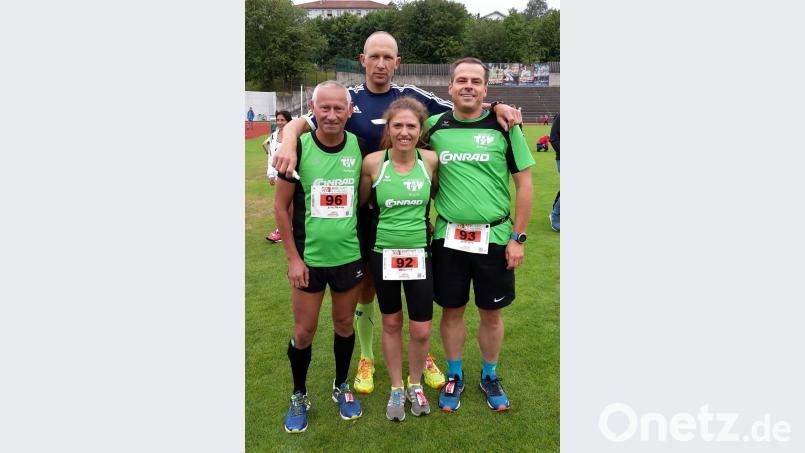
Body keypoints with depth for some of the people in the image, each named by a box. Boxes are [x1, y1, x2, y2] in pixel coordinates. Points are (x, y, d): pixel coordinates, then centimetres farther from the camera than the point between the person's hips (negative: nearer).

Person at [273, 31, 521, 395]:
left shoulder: (412, 96, 1)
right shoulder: (348, 99, -3)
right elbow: (300, 123, -7)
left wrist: (497, 107, -14)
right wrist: (288, 143, -30)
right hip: (365, 211, -1)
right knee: (366, 286, 12)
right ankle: (366, 358, 32)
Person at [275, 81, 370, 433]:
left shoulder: (360, 147, -6)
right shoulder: (298, 147, -10)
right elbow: (281, 206, -4)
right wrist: (293, 257, -8)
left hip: (349, 256, 1)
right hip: (308, 258, -1)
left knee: (344, 324, 15)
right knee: (304, 331, 9)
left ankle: (341, 387, 37)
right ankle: (299, 396, 31)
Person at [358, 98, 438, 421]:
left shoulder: (430, 160, -8)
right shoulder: (373, 162, -10)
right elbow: (361, 203, 3)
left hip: (419, 253, 1)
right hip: (384, 253, 0)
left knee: (421, 330, 4)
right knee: (391, 323, 15)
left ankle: (415, 385, 32)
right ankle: (396, 389, 35)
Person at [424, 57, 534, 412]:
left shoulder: (504, 127, -4)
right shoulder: (434, 127, 1)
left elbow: (524, 184, -1)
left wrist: (518, 237, -4)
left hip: (495, 238, -1)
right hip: (448, 237, 1)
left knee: (492, 313, 12)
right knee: (451, 310, 12)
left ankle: (490, 376, 34)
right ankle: (454, 376, 33)